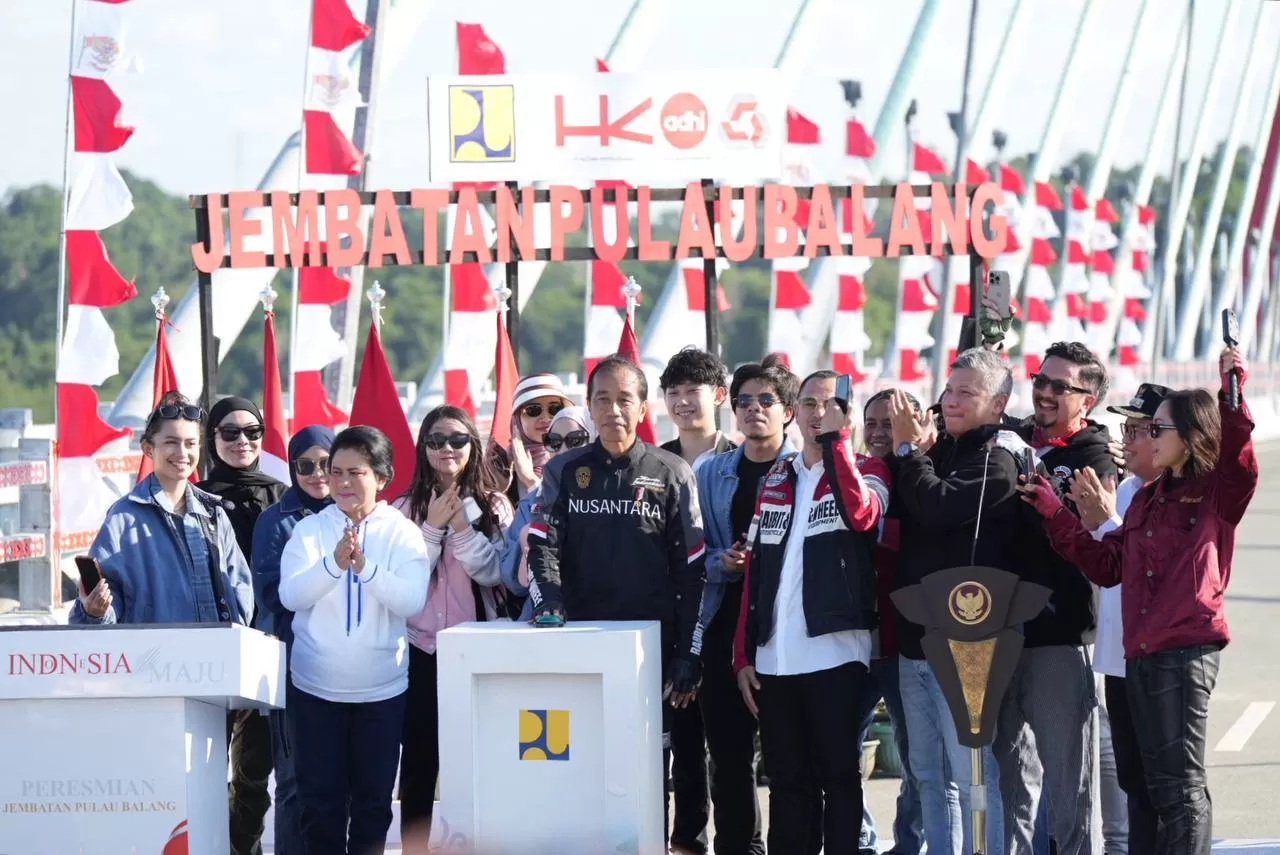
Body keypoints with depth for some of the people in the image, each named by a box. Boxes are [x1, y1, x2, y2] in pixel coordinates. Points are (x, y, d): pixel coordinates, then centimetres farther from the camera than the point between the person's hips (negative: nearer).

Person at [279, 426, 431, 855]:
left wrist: (366, 568, -29)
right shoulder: (310, 530, -1)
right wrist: (334, 563, -29)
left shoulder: (403, 533, -3)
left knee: (373, 800, 8)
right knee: (320, 799, 3)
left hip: (382, 689, 0)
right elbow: (291, 595, -13)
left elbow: (413, 601, -14)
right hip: (316, 686, 0)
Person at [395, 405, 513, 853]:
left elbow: (495, 571, -7)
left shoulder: (493, 505, 3)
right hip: (422, 649, 1)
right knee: (419, 763, 2)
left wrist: (460, 526, -17)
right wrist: (433, 527, -13)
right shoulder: (406, 509, 4)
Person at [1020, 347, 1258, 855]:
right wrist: (1056, 517, 14)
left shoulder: (1217, 494, -2)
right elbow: (1107, 565, 19)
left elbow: (1240, 464, -25)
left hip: (1187, 651, -8)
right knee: (1161, 784, 11)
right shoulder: (1146, 500, 20)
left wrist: (1232, 396, -33)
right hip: (1141, 655, 8)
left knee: (1182, 784, -8)